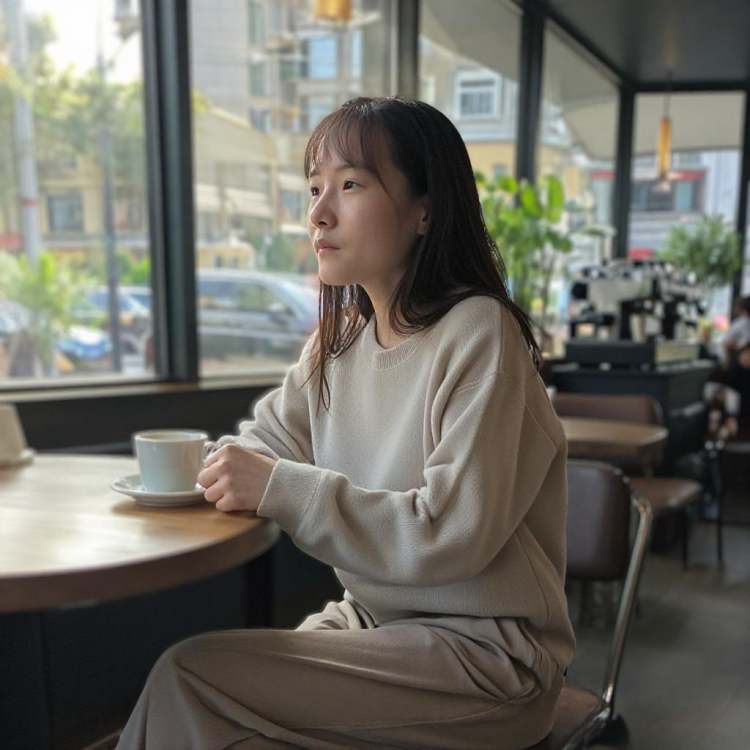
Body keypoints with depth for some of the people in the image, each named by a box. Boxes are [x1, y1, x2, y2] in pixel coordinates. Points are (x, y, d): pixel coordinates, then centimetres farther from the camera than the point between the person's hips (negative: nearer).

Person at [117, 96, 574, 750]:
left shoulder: (478, 334, -17)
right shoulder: (342, 338, 5)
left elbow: (453, 534, -23)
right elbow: (266, 445, 13)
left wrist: (280, 489, -24)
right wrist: (224, 467, -9)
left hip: (484, 648, -6)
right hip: (370, 619, 6)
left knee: (191, 678, -18)